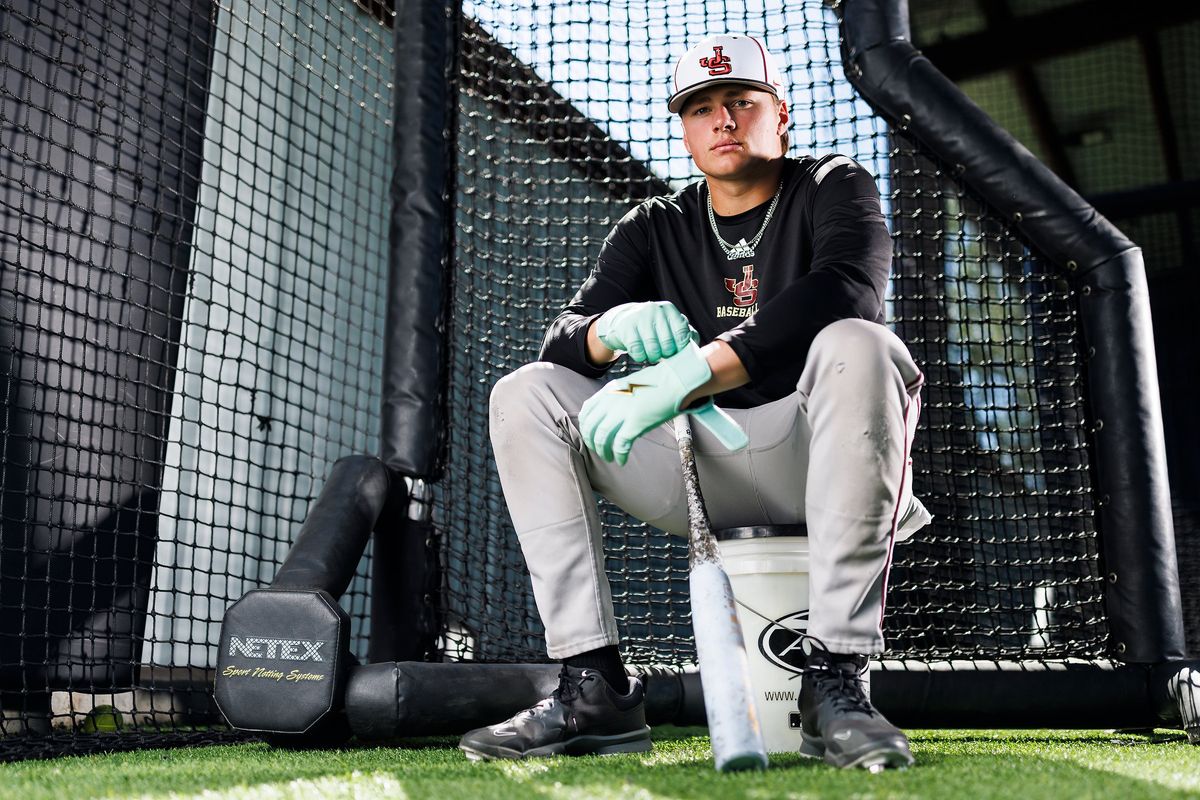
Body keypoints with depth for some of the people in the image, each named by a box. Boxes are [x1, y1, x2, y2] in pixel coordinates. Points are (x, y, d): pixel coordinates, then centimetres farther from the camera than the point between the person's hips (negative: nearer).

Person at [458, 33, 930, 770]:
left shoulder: (834, 187, 1)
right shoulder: (654, 229, 13)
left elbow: (846, 290, -23)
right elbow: (561, 340, 0)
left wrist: (689, 374, -34)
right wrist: (612, 328, -26)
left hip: (814, 459, -3)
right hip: (695, 468, 4)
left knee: (858, 346, -34)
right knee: (524, 395, -10)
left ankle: (837, 678, -33)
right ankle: (596, 688, -18)